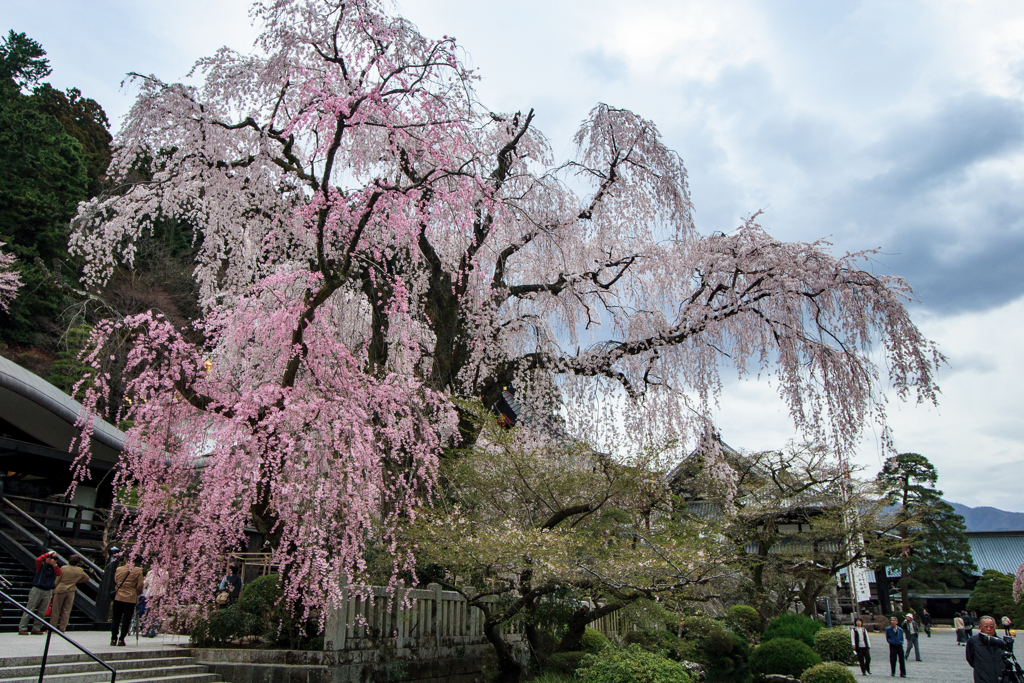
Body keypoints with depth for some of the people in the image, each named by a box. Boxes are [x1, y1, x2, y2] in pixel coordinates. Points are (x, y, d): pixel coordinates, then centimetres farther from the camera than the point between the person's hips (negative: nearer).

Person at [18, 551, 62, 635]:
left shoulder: (53, 567, 11)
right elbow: (38, 560, -23)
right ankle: (22, 628, 0)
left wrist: (54, 565, -12)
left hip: (48, 591, 4)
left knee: (42, 612, 4)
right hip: (37, 589, -4)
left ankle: (36, 629, 10)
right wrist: (48, 553, -19)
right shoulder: (41, 565, -1)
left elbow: (59, 573, -5)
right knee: (29, 609, -4)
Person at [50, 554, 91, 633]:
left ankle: (52, 627, 12)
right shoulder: (80, 570, 0)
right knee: (66, 611, 9)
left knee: (56, 610, 8)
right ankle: (62, 629, 10)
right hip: (71, 591, 2)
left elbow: (57, 580, -3)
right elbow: (87, 578, 14)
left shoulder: (64, 568, -7)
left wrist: (53, 590, 7)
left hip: (60, 590, -2)